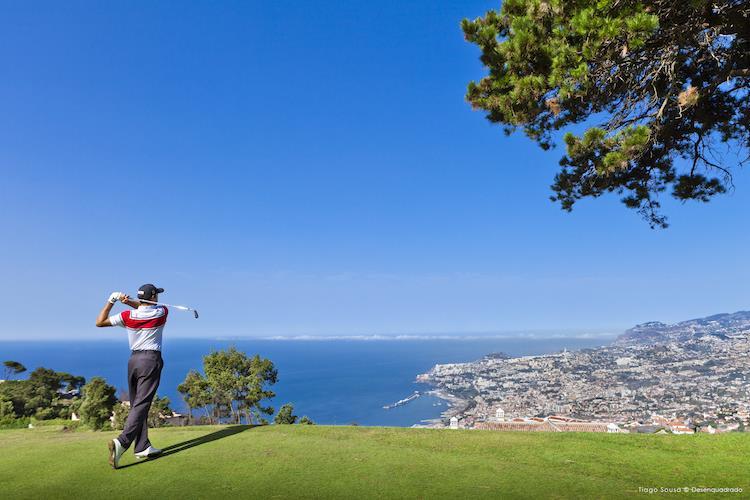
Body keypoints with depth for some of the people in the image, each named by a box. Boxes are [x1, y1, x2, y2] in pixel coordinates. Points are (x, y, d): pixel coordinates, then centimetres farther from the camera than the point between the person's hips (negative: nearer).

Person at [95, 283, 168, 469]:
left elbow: (99, 322, 9)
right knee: (141, 404, -6)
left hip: (133, 360, 5)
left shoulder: (127, 316, -1)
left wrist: (111, 301, 9)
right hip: (151, 361, -5)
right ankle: (122, 442, -22)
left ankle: (142, 447, 17)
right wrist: (129, 301, -2)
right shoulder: (161, 313, -6)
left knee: (137, 404, 11)